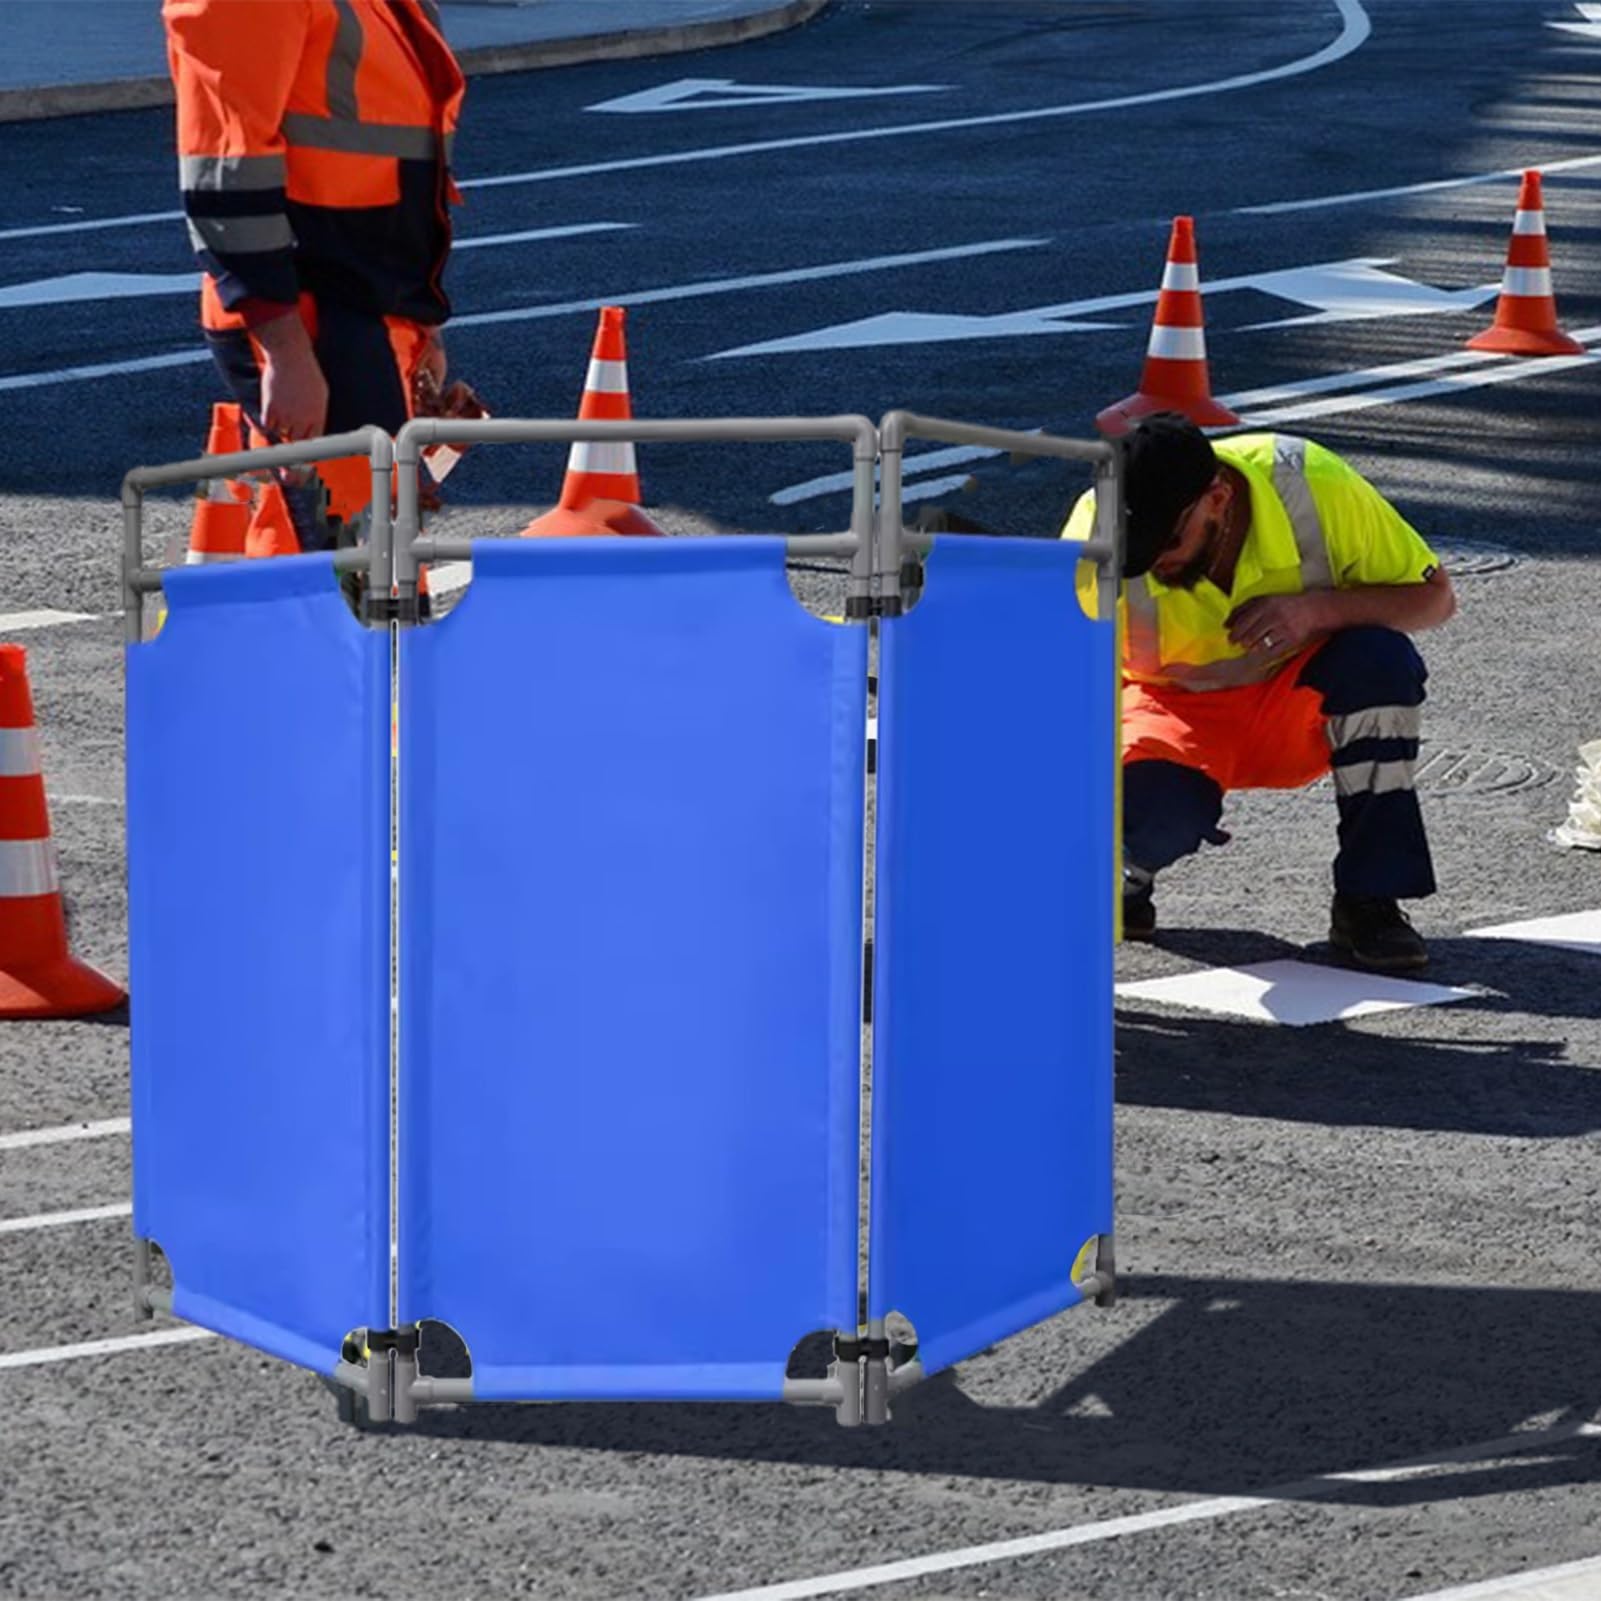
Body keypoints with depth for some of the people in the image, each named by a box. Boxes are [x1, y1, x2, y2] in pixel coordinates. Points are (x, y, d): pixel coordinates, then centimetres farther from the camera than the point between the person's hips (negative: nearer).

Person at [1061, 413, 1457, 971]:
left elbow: (1434, 596, -15)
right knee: (1151, 802, -35)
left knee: (1380, 660, -32)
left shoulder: (1313, 485, -26)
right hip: (1177, 709, -1)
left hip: (1299, 707, 1)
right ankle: (1125, 876, 4)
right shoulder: (1097, 528, -28)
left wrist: (1317, 609, -32)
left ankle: (1369, 902, -18)